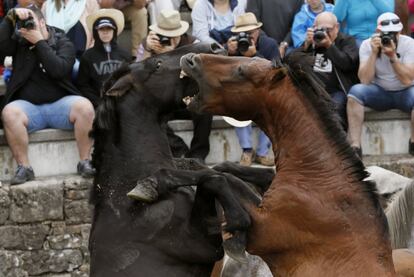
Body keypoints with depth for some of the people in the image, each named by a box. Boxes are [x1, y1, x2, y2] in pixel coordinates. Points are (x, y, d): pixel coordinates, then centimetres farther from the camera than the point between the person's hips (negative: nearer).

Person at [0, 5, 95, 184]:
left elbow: (58, 69, -15)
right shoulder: (19, 43, 10)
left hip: (59, 104, -1)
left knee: (85, 107, -30)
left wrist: (39, 42, -13)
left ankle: (84, 163, -18)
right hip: (28, 107, 1)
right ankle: (24, 168, -25)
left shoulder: (63, 43, 4)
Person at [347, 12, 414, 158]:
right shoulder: (367, 45, -11)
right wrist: (374, 53, -28)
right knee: (356, 90, -29)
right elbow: (365, 81, -20)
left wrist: (393, 56, -34)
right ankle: (355, 146, -30)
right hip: (379, 92, 1)